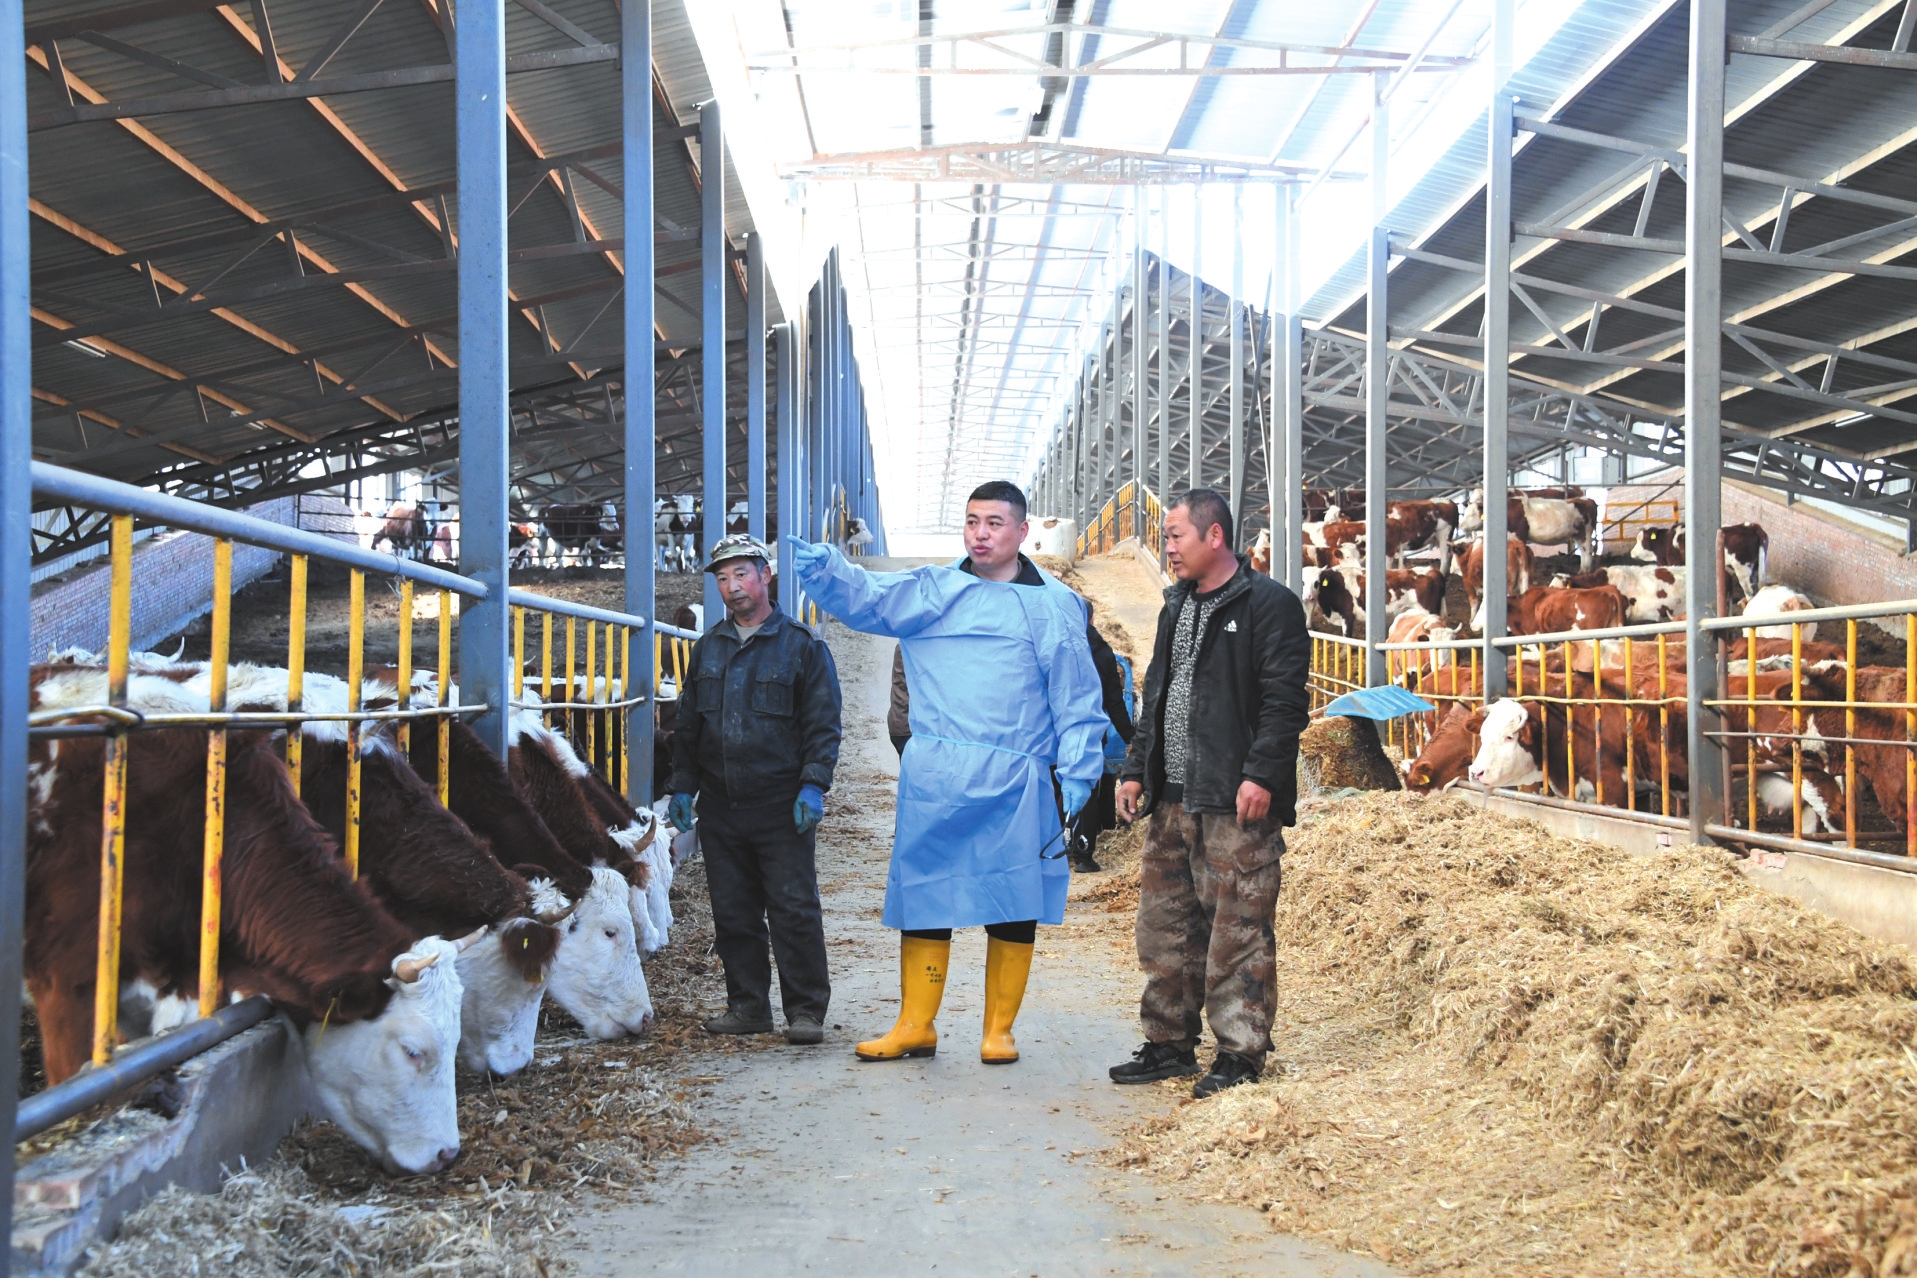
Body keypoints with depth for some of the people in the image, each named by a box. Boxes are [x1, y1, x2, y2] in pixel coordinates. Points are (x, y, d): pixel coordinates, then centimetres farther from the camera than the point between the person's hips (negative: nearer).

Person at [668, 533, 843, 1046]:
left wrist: (813, 785, -13)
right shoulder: (708, 649, 14)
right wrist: (683, 787, 12)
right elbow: (687, 726, 20)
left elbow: (823, 725, -3)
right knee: (732, 913, 8)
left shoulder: (802, 646, 0)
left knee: (793, 909, -4)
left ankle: (805, 1010, 4)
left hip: (781, 807, -5)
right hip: (720, 806, 5)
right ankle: (747, 1006, 19)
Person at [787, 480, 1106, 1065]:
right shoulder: (930, 592, 10)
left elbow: (1077, 701, 6)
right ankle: (916, 1024, 19)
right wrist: (821, 566, -25)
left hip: (1015, 782, -1)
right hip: (933, 777, 1)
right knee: (923, 896, 6)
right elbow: (863, 596, -5)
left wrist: (1076, 775, -1)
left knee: (1014, 908, 6)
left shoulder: (1054, 606, 7)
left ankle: (998, 1029, 21)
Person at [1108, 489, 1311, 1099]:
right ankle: (1170, 1043, 23)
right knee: (1164, 923, 12)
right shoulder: (1178, 606, 19)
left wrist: (1261, 774, -20)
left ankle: (1240, 1054, 6)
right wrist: (1137, 769, 16)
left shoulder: (1269, 604, -7)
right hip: (1173, 800, 8)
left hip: (1237, 802, -8)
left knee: (1238, 930, -4)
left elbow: (1284, 699, -13)